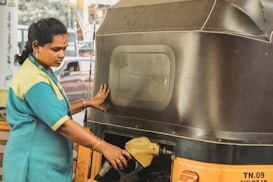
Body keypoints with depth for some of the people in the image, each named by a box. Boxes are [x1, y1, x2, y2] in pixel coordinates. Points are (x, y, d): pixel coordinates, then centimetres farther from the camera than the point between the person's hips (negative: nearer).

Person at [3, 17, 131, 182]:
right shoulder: (34, 80, -23)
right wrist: (103, 147, -26)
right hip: (35, 167, -10)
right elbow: (63, 124, -27)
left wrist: (88, 103, 12)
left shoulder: (44, 71, 10)